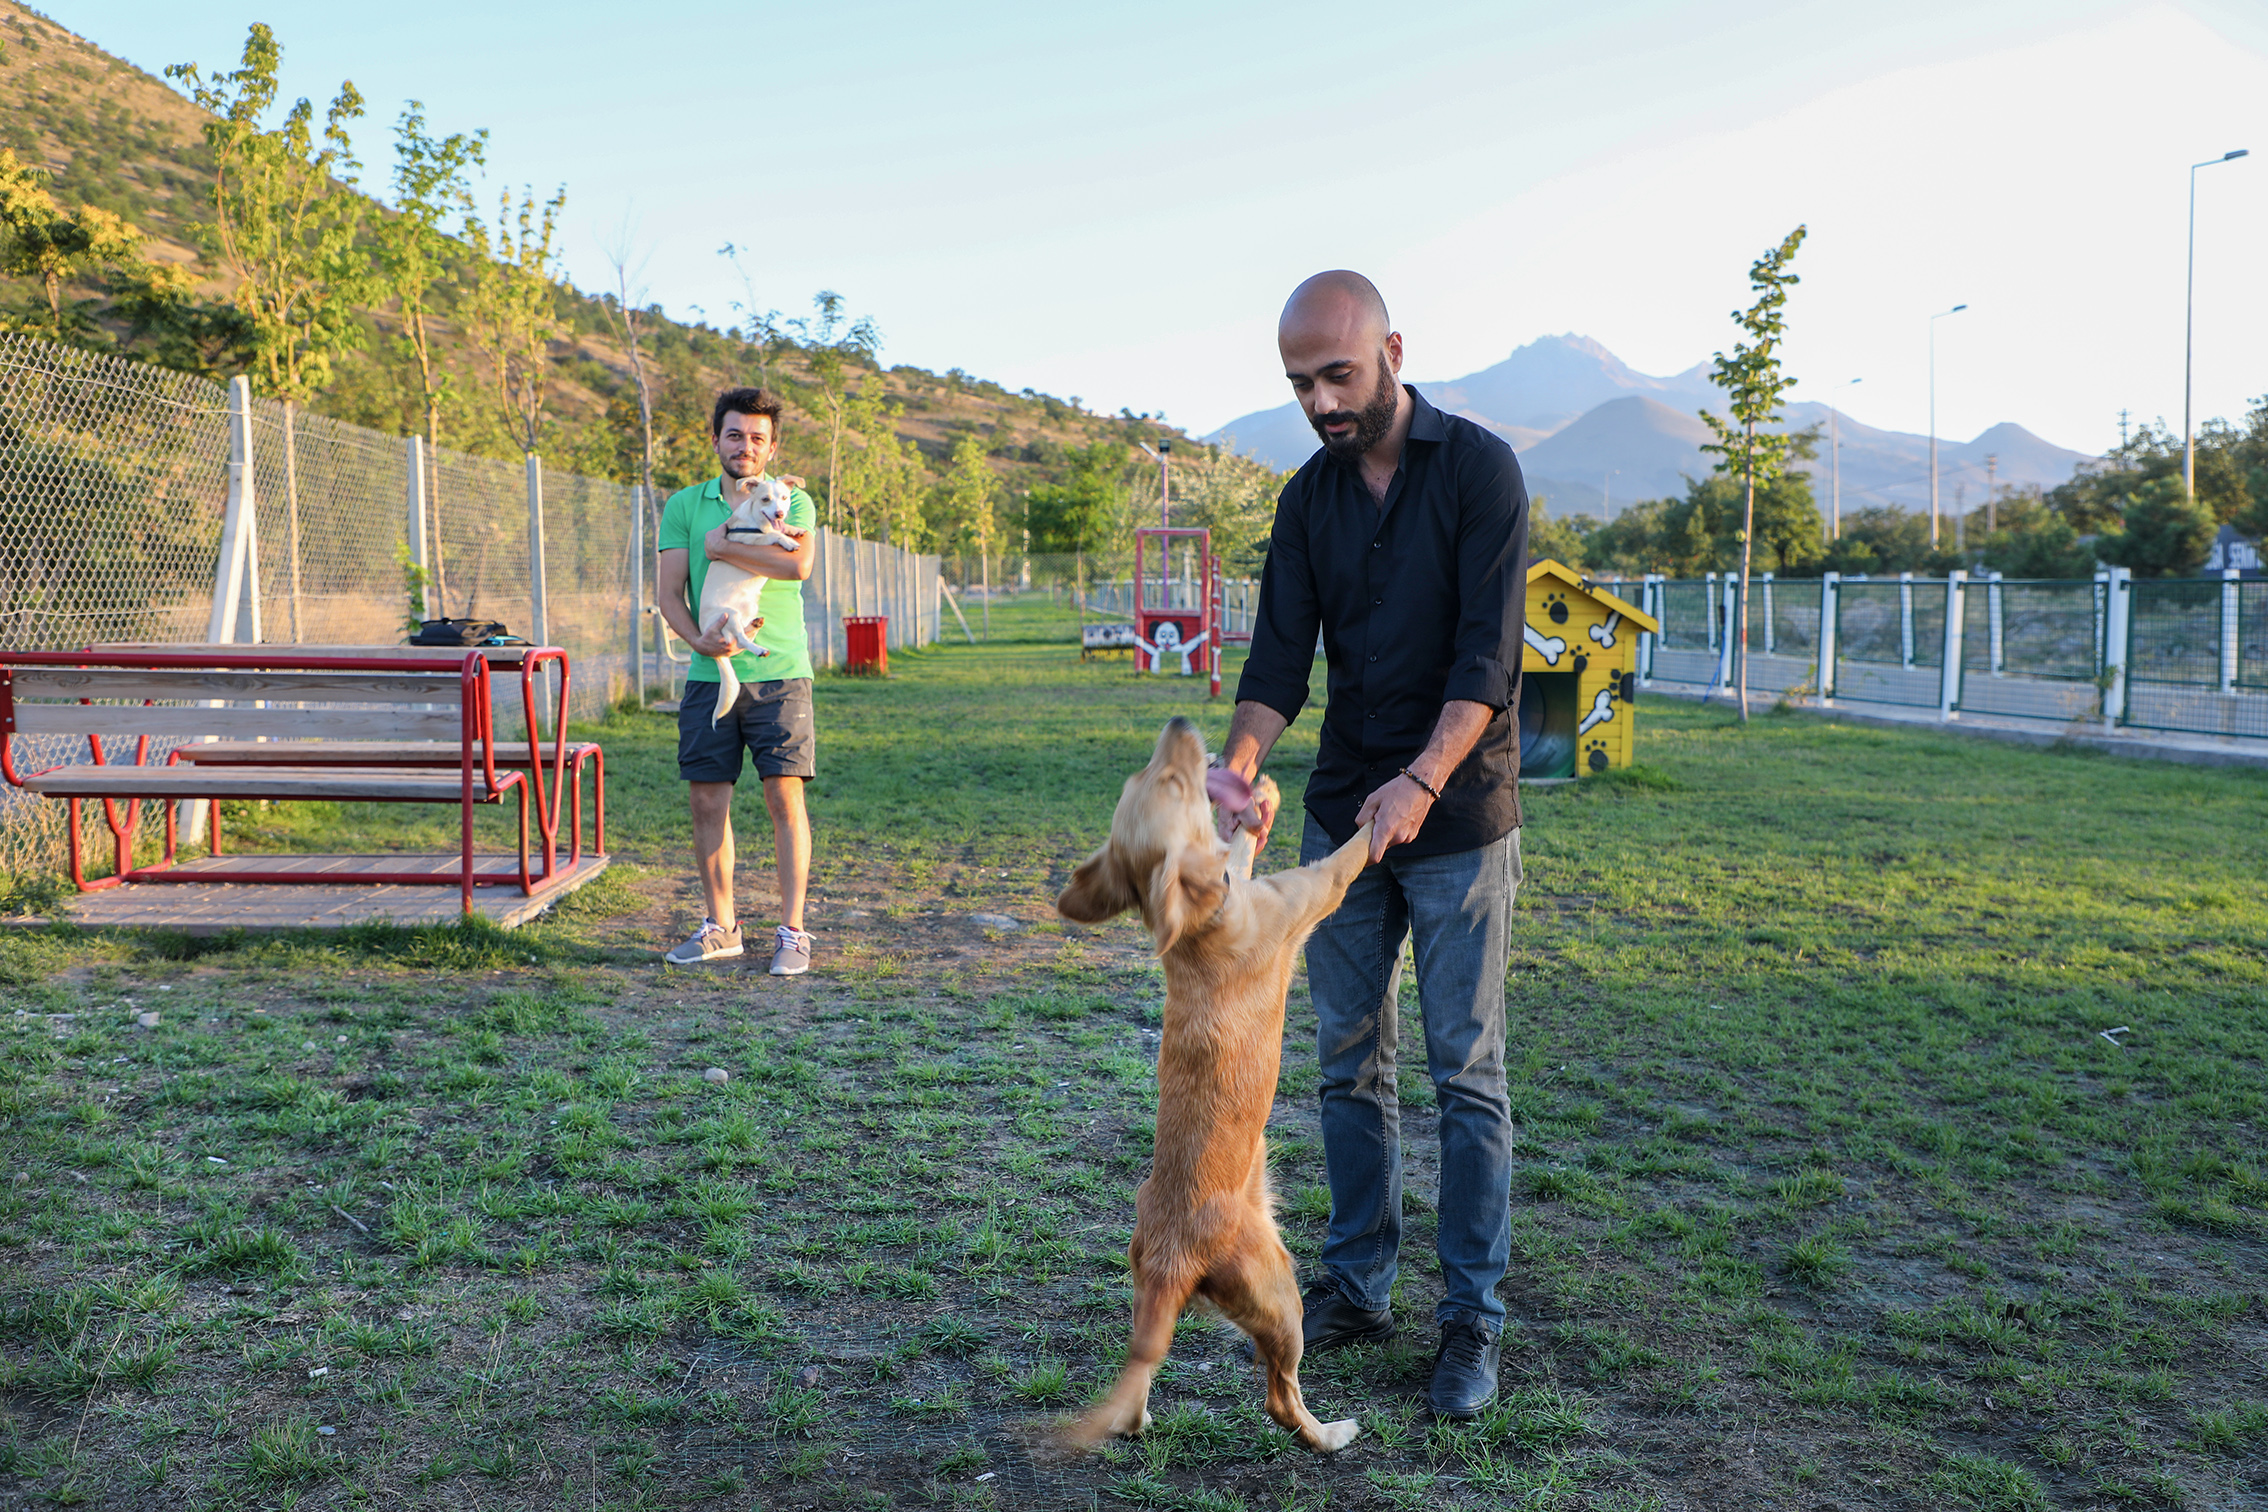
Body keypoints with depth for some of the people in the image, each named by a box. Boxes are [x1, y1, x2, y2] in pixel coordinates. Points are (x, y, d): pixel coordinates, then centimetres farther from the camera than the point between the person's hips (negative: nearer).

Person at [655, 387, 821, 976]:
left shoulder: (791, 501, 5)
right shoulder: (684, 505, 11)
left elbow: (799, 563, -16)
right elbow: (668, 594, 5)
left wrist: (721, 545, -11)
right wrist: (700, 640, -13)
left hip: (779, 673, -2)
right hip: (708, 677, 3)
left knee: (784, 797, -6)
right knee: (707, 802, 4)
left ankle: (792, 932, 1)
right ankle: (721, 925, 19)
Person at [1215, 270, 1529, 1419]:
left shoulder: (1479, 469, -9)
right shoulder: (1308, 499, 6)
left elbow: (1488, 651, -17)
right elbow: (1280, 656, -2)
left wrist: (1423, 780, -30)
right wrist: (1239, 767, -21)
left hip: (1457, 816, -5)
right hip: (1342, 813, 5)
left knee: (1465, 1071, 0)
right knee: (1350, 1062, 10)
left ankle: (1473, 1319, 11)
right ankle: (1357, 1286, 24)